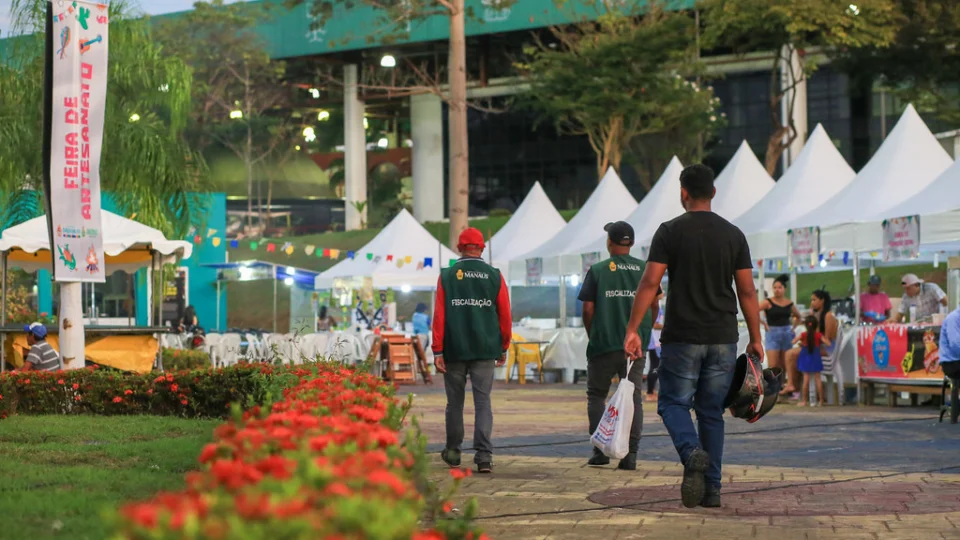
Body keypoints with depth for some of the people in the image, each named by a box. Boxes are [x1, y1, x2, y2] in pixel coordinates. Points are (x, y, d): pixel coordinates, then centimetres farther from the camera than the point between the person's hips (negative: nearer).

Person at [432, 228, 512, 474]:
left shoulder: (447, 276, -2)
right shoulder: (494, 276, 1)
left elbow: (439, 316, -5)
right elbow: (505, 315, 3)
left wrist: (438, 351, -3)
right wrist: (503, 348, 14)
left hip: (454, 350, 0)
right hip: (485, 351, 0)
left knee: (455, 402, 13)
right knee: (483, 402, 0)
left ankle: (453, 452, 23)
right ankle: (484, 455, -12)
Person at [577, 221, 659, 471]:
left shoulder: (597, 270, -3)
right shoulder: (645, 269, 5)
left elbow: (588, 309, -4)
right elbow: (654, 306, 8)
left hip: (604, 345, -2)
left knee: (596, 395, 12)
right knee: (634, 397, 4)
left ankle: (600, 450, 5)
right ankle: (630, 455, -1)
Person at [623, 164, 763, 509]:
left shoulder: (670, 232, -4)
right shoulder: (733, 235, 5)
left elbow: (650, 283, -10)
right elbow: (747, 291, 3)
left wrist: (632, 330, -7)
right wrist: (756, 339, 9)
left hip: (682, 338, -3)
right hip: (723, 338, 3)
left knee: (673, 403, 7)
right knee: (712, 412, 11)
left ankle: (692, 453, -23)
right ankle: (711, 488, 8)